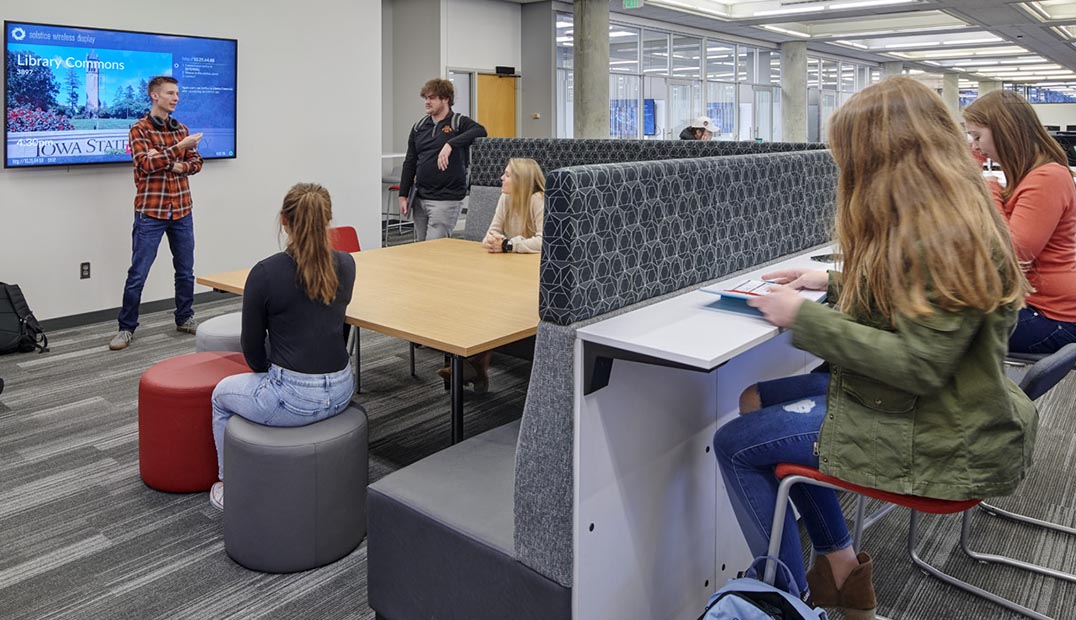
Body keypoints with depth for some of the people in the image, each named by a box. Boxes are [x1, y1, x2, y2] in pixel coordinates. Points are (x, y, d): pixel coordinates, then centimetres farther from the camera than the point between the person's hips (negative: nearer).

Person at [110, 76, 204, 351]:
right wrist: (178, 148, -22)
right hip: (151, 212, -5)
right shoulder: (139, 130, -4)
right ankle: (126, 328, 9)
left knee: (185, 271, 11)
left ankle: (185, 318, 26)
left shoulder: (181, 129, 12)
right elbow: (146, 164, -17)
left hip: (182, 211, 5)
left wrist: (173, 165, -13)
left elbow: (196, 162, 6)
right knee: (137, 274, -1)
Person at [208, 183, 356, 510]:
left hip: (294, 398, -5)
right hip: (341, 390, 6)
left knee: (222, 394, 28)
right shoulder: (346, 264, -1)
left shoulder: (265, 272, -15)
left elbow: (252, 345, -3)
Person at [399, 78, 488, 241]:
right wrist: (403, 195, 10)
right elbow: (409, 163, 15)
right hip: (420, 198, 6)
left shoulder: (459, 123, -4)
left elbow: (480, 131, -25)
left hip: (446, 199, -6)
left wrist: (450, 144, -34)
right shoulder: (419, 127, 12)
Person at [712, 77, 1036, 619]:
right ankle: (839, 564, 21)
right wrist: (832, 282, 8)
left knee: (734, 444, -5)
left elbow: (917, 365, -28)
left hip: (934, 441, -10)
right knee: (757, 401, 15)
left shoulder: (947, 238, -25)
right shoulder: (950, 220, 5)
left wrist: (805, 318, -23)